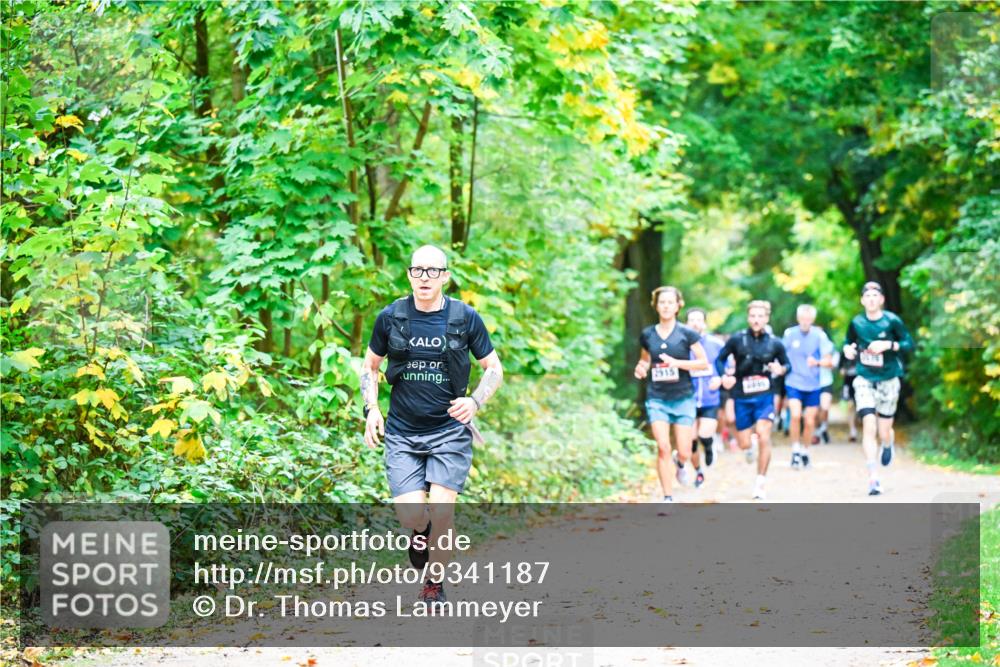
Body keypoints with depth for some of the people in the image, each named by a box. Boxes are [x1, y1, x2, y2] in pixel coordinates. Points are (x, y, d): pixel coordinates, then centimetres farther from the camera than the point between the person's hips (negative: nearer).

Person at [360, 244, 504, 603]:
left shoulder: (465, 318, -2)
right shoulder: (390, 317, 1)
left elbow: (494, 368, 8)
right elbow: (370, 365, 15)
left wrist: (475, 401, -10)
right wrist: (371, 408, 1)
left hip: (450, 430, -1)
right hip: (402, 433, 1)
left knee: (441, 509, -11)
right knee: (410, 515, -11)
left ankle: (436, 584, 11)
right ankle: (423, 533, 27)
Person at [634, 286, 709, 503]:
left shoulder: (686, 334, -3)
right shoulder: (647, 335, 5)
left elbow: (704, 363, -3)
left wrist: (676, 362, -16)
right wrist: (640, 368, -2)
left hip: (683, 398, -1)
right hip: (657, 398, 1)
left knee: (684, 452, -1)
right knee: (663, 447, -13)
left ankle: (681, 463, 38)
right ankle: (668, 498, -4)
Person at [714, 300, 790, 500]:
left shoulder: (774, 343, 0)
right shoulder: (737, 340, -3)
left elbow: (786, 364, 13)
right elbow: (720, 359, 6)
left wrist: (781, 369, -10)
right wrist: (724, 376, -12)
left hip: (765, 396, -1)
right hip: (742, 396, 1)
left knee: (763, 436, -18)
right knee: (744, 444, 3)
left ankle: (760, 483, -7)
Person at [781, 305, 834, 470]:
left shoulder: (819, 336, -5)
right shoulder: (789, 334, -2)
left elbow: (829, 362, -8)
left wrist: (817, 362, -26)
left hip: (813, 385, 1)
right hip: (793, 383, -1)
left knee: (809, 421, 6)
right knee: (795, 415, -21)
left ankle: (805, 452, 28)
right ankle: (795, 451, -7)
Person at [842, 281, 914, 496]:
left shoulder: (892, 321, -7)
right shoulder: (856, 323, -1)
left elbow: (909, 344, -4)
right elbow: (848, 341, 14)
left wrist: (888, 345, -20)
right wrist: (848, 349, -9)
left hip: (888, 380, 0)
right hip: (865, 380, 0)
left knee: (883, 431, 7)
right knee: (869, 427, -14)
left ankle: (888, 446, 47)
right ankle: (873, 478, -12)